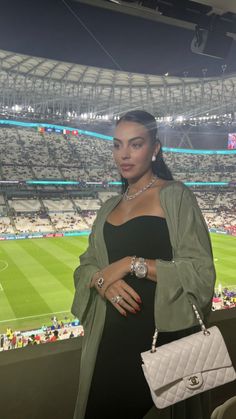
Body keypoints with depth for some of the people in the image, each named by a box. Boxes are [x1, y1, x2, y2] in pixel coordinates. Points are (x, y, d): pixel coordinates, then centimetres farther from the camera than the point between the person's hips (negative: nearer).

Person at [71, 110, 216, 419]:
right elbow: (85, 266, 10)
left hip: (165, 334, -5)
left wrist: (133, 263, -19)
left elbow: (201, 274, -13)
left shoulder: (175, 196, -7)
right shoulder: (109, 208, 11)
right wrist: (102, 280, -12)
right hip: (111, 338, 5)